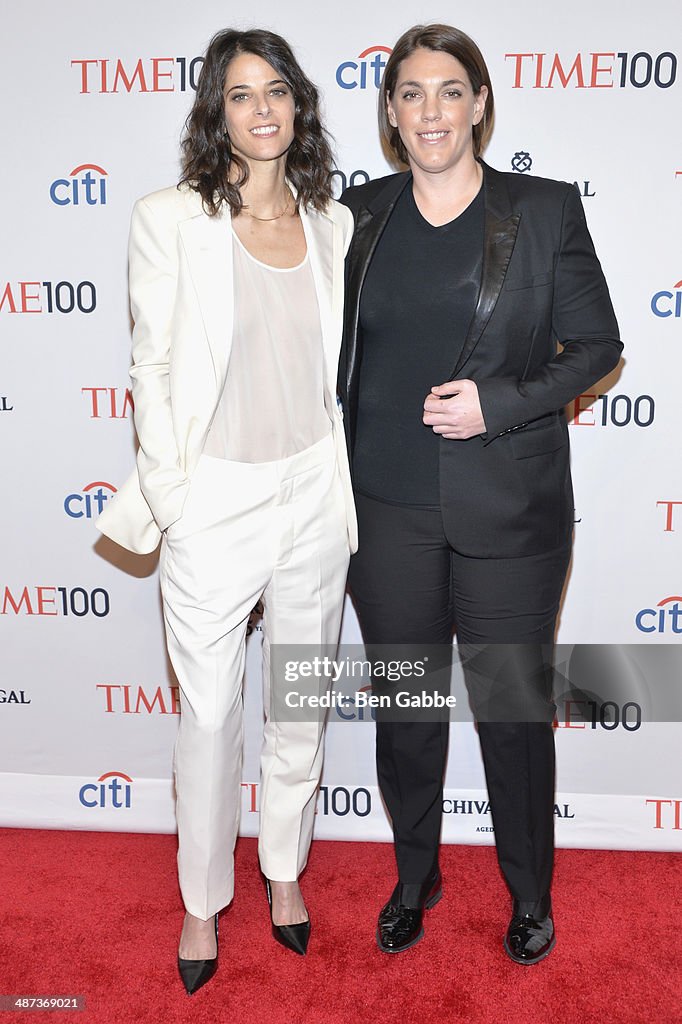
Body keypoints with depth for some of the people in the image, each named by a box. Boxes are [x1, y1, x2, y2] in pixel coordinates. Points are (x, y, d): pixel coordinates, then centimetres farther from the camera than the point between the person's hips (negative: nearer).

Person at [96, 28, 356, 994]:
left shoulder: (334, 223, 6)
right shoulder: (170, 219, -5)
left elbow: (341, 366, 11)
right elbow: (153, 367, -3)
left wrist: (350, 488, 8)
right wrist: (168, 492, -7)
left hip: (314, 491, 4)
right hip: (215, 500, -3)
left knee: (300, 701, 16)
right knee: (210, 713, 9)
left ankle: (285, 867, 42)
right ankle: (204, 898, 34)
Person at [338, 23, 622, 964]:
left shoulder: (546, 211, -1)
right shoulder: (359, 215, 6)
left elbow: (598, 345, 1)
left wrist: (500, 402, -14)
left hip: (508, 508, -2)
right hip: (387, 508, 3)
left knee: (514, 706, 10)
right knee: (405, 706, 15)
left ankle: (530, 894, 36)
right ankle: (415, 878, 39)